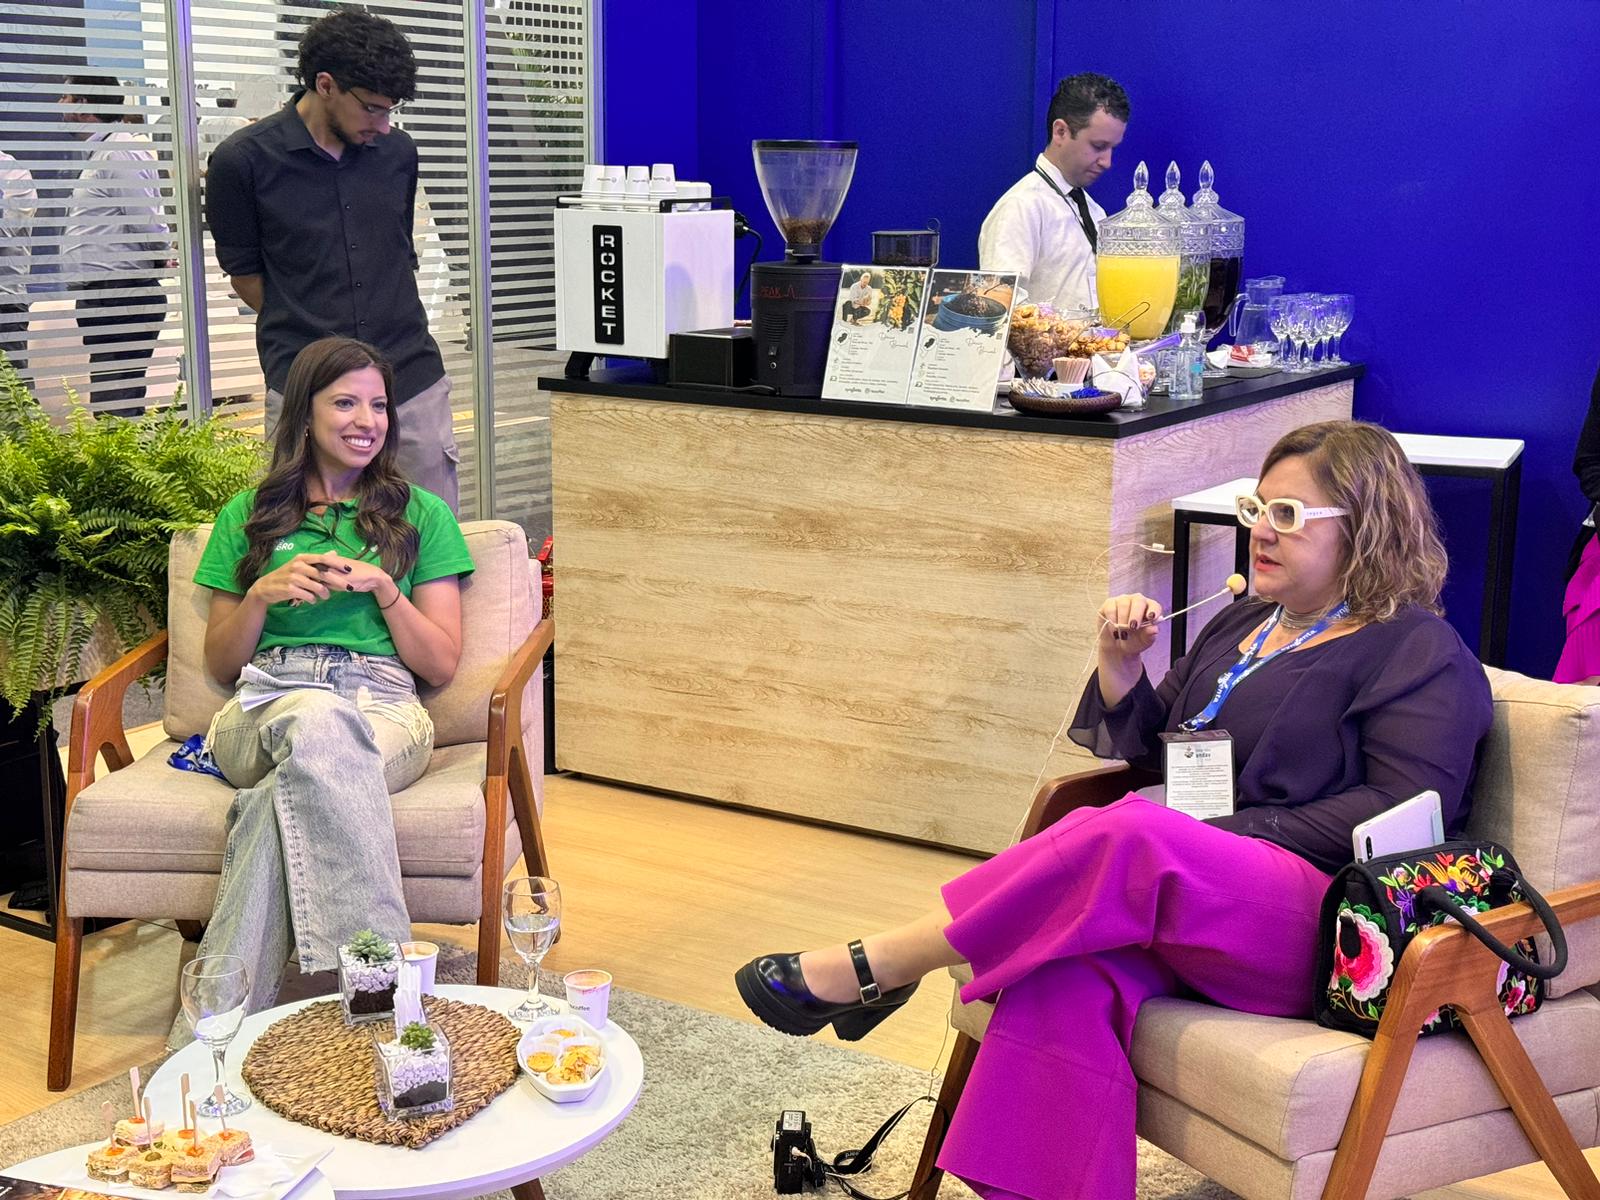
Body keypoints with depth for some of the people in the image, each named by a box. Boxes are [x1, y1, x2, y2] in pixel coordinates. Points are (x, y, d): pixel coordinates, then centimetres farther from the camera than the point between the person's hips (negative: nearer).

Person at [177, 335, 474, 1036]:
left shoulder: (421, 516, 21)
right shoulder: (248, 517, 24)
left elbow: (442, 664, 13)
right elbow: (220, 667, 20)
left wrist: (383, 587, -2)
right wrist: (262, 594, 1)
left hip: (381, 706, 0)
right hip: (262, 705, 0)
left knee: (287, 791, -40)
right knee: (315, 719, -42)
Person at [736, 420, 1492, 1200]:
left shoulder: (1419, 654, 3)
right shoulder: (1240, 625, 26)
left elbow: (1405, 811, -10)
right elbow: (1146, 752, 26)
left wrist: (1246, 835, -15)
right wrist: (1120, 665, 6)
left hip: (1316, 931, -6)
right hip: (1191, 901, 6)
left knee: (1132, 837, -36)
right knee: (1067, 968, -31)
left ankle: (875, 969, -25)